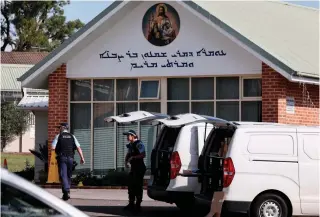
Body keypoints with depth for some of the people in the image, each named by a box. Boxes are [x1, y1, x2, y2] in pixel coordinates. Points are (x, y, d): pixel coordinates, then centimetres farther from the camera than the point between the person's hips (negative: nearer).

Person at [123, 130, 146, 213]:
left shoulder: (139, 144, -14)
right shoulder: (130, 145, 14)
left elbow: (143, 155, -23)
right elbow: (128, 154, 27)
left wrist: (133, 157, -23)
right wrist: (126, 161, 9)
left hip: (139, 168, -10)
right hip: (133, 168, 10)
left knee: (138, 187, -7)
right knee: (131, 186, 12)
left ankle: (138, 205, -4)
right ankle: (131, 204, 20)